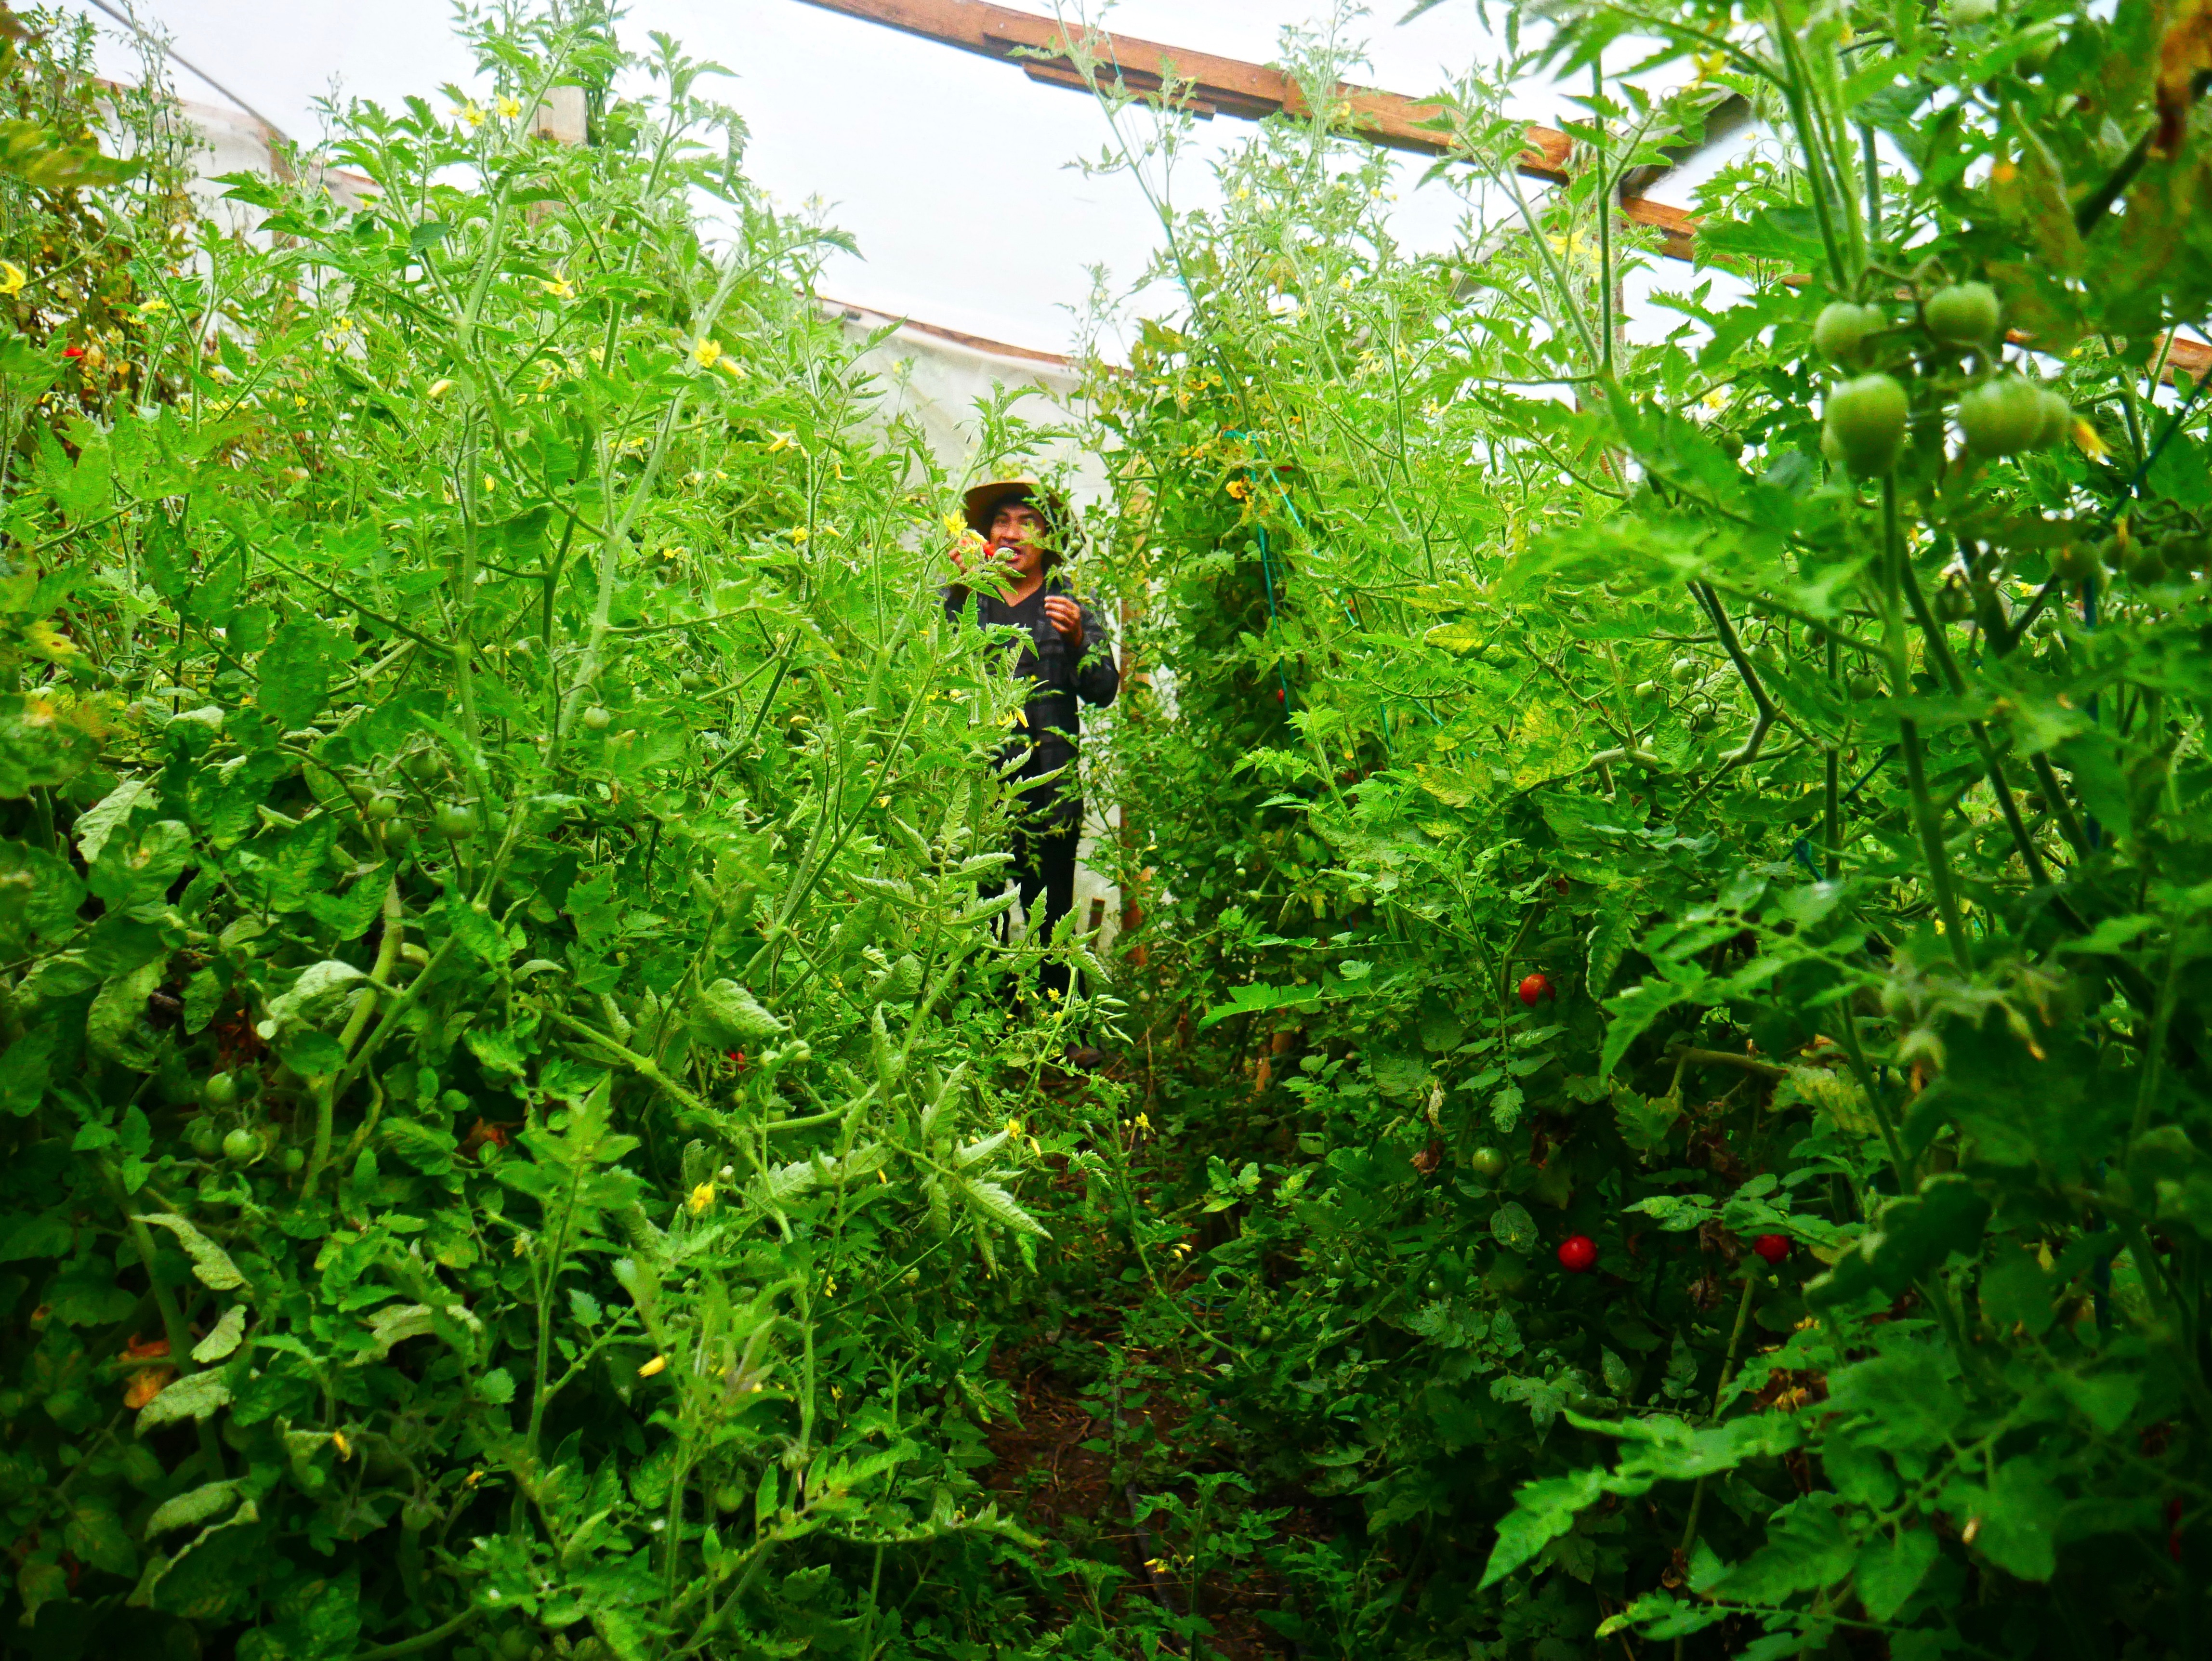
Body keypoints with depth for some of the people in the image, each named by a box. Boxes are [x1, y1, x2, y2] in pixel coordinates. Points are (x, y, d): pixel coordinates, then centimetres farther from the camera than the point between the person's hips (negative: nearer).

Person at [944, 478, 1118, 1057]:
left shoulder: (1072, 605, 11)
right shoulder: (964, 599, 13)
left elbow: (1104, 690, 1)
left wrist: (1076, 640, -17)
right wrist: (958, 595, -10)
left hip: (1050, 786, 0)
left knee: (1050, 911, 2)